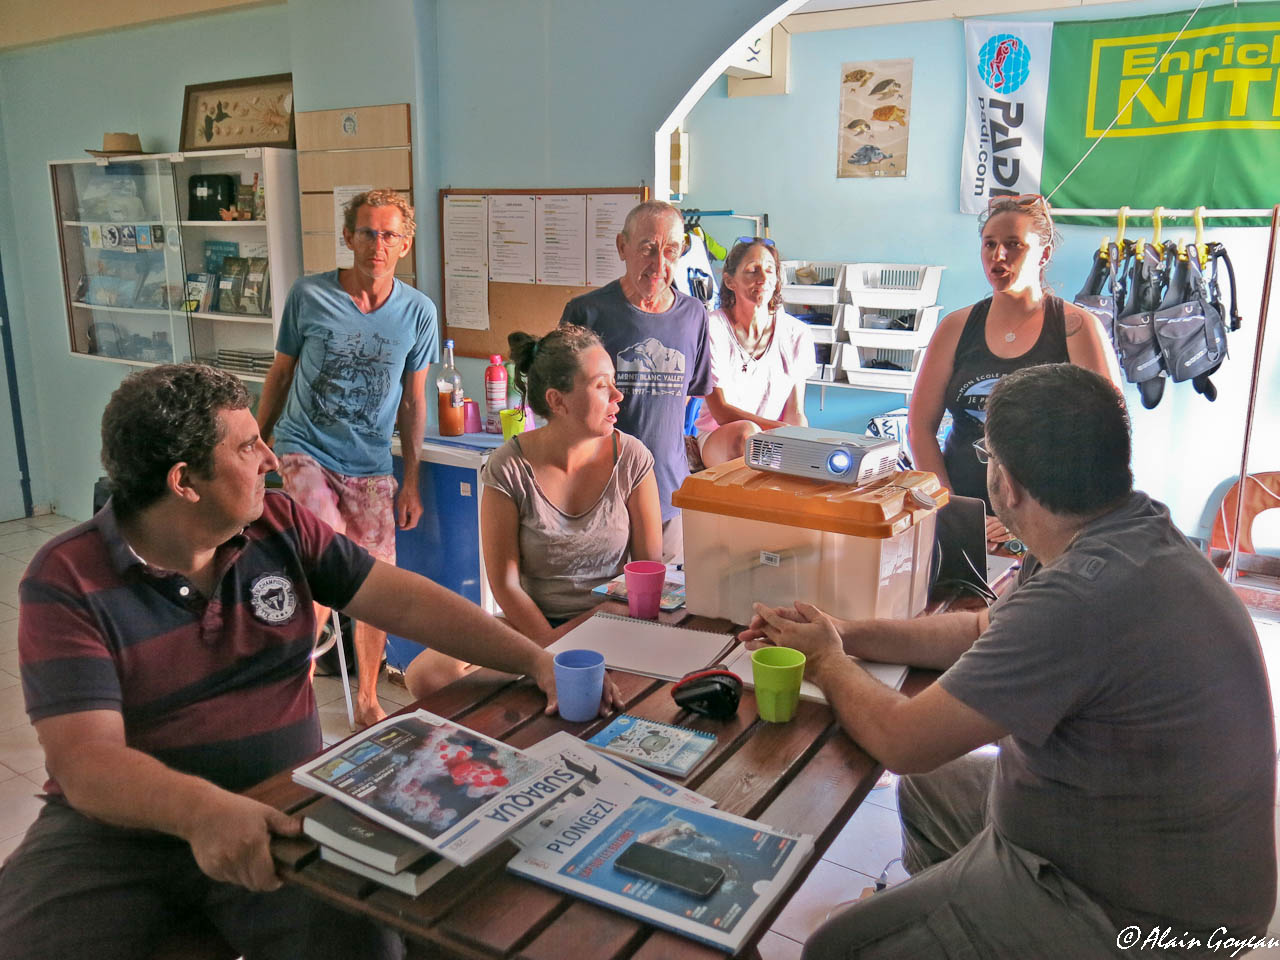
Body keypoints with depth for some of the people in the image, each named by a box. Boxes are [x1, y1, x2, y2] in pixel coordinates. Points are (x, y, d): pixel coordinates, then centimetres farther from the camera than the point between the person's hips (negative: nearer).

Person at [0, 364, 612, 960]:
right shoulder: (66, 581, -10)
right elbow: (85, 758, -20)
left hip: (276, 808, 2)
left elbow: (406, 602, 0)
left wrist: (535, 660, -10)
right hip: (119, 822, -1)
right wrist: (202, 810, -39)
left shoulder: (280, 527, 2)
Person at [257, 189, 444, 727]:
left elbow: (413, 402, 6)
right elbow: (281, 374, 7)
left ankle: (367, 699, 24)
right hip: (303, 450, -2)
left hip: (371, 465, 2)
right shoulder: (309, 295, -5)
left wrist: (412, 482, 6)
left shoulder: (418, 312, -1)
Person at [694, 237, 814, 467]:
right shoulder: (712, 329, -11)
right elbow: (721, 411, -13)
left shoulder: (797, 334, 0)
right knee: (746, 432, -37)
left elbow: (795, 411, 3)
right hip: (718, 438, -3)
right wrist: (780, 427, -25)